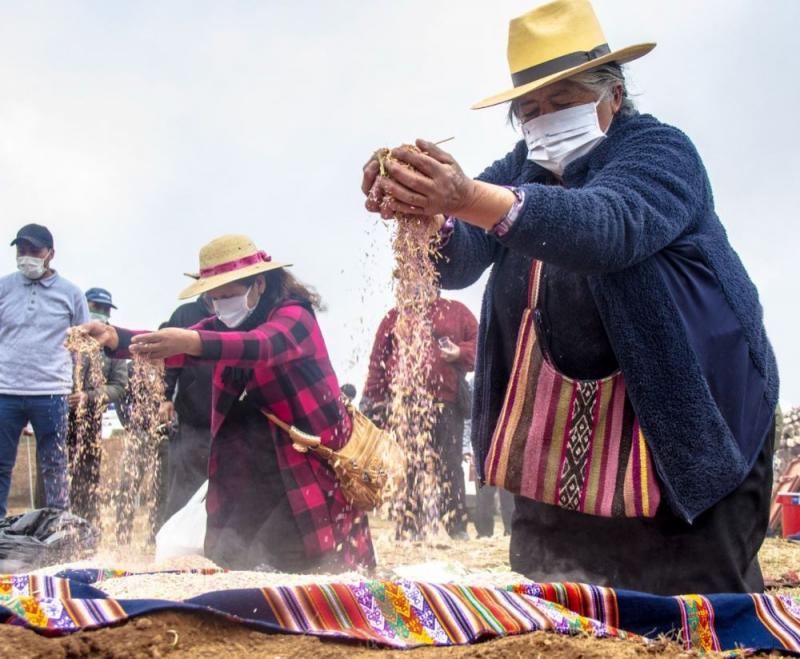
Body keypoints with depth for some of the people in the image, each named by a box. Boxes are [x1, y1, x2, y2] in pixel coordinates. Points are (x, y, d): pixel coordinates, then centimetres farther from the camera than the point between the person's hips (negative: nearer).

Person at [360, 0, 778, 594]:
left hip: (682, 431, -6)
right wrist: (426, 216, -32)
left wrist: (471, 200, -47)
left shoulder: (659, 150, -9)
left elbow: (608, 228, -33)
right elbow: (458, 261, -8)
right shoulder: (525, 168, 9)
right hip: (558, 439, 6)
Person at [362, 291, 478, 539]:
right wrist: (371, 398, 3)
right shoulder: (395, 317, 16)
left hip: (445, 403, -1)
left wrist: (460, 353, -12)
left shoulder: (456, 311, 13)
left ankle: (456, 526, 2)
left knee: (449, 464, -1)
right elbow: (377, 360, 11)